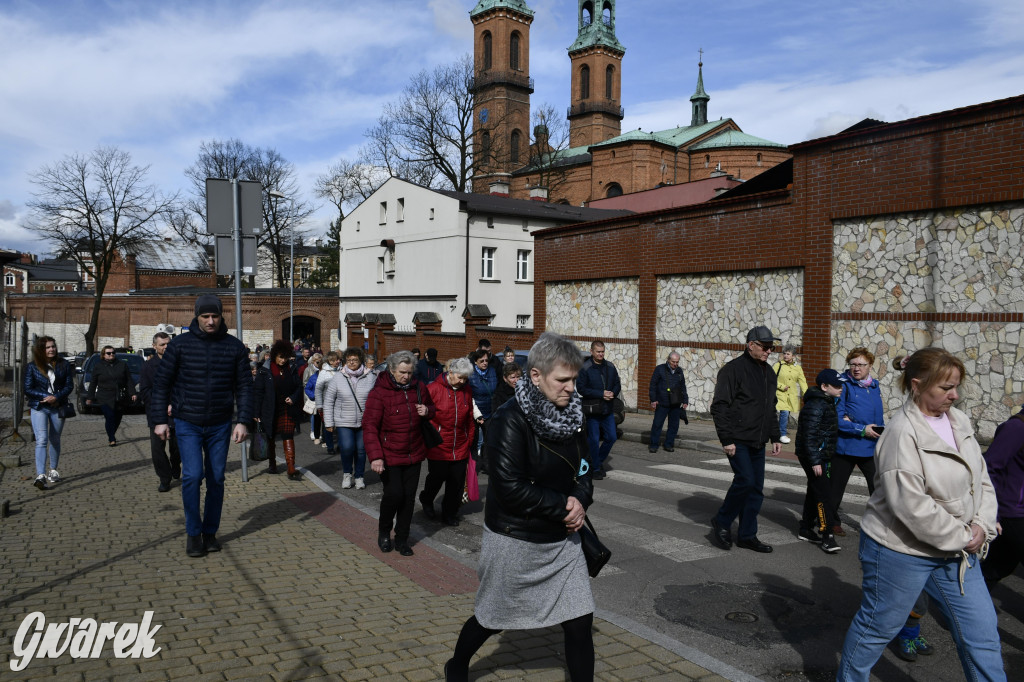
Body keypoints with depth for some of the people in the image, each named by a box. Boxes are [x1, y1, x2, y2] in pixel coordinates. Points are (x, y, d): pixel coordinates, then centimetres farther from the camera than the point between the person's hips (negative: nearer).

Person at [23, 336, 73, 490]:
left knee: (55, 440, 12)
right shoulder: (32, 367, 0)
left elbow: (69, 385, 2)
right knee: (41, 440, -13)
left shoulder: (64, 365, 4)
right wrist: (47, 396, -14)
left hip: (58, 407, 2)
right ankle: (40, 475, -19)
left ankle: (53, 470, 27)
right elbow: (27, 388, -2)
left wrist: (56, 397, -14)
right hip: (38, 408, -2)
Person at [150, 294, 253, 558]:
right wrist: (160, 419, -2)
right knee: (192, 476, -10)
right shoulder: (180, 344, -3)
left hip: (220, 425, 2)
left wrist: (243, 421, -5)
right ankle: (193, 533, 7)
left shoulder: (234, 347, 1)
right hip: (187, 424, -2)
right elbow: (162, 382, 1)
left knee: (216, 479, 7)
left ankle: (210, 532, 22)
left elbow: (244, 386, 3)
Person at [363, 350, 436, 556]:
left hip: (414, 455, 5)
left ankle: (402, 540, 24)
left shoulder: (418, 388, 1)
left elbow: (431, 408, 20)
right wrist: (375, 456, -27)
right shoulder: (379, 393, -14)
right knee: (394, 494, -10)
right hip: (389, 456, -4)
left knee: (409, 497, 8)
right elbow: (369, 426, -17)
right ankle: (384, 531, 19)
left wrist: (427, 411, -6)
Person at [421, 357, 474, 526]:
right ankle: (426, 501, 41)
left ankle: (450, 514, 26)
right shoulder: (434, 389, -10)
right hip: (438, 447, -4)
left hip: (460, 448, 4)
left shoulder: (466, 391, 5)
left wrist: (469, 440, 11)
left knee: (457, 483, 7)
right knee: (436, 478, 10)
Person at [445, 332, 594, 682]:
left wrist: (581, 500, -11)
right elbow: (511, 488, -26)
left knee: (580, 620, 3)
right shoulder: (510, 420, -22)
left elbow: (582, 466, 9)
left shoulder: (570, 414, -2)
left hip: (561, 539, 5)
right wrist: (564, 507, -19)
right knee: (493, 618, 17)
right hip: (514, 539, -5)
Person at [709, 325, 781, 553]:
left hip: (757, 442, 8)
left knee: (756, 489, 7)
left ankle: (747, 535, 18)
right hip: (737, 440, -8)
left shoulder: (768, 372, 15)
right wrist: (727, 439, -18)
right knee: (745, 481, -15)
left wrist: (775, 437, 18)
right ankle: (721, 522, 5)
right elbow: (719, 407, -14)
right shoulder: (733, 369, -10)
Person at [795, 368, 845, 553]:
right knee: (824, 494, -11)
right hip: (814, 456, -10)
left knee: (814, 492, 16)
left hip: (821, 456, 10)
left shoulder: (826, 402, 13)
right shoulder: (815, 405, -19)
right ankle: (827, 535, -10)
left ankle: (806, 529, 26)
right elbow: (809, 435, -23)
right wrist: (815, 461, -24)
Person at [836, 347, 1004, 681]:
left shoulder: (959, 421, 2)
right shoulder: (902, 433, -22)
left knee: (981, 635, 12)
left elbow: (982, 478, 9)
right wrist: (961, 537, -16)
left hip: (957, 550, 7)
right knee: (878, 626, 12)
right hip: (902, 550, -7)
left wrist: (981, 526, -5)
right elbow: (911, 504, -26)